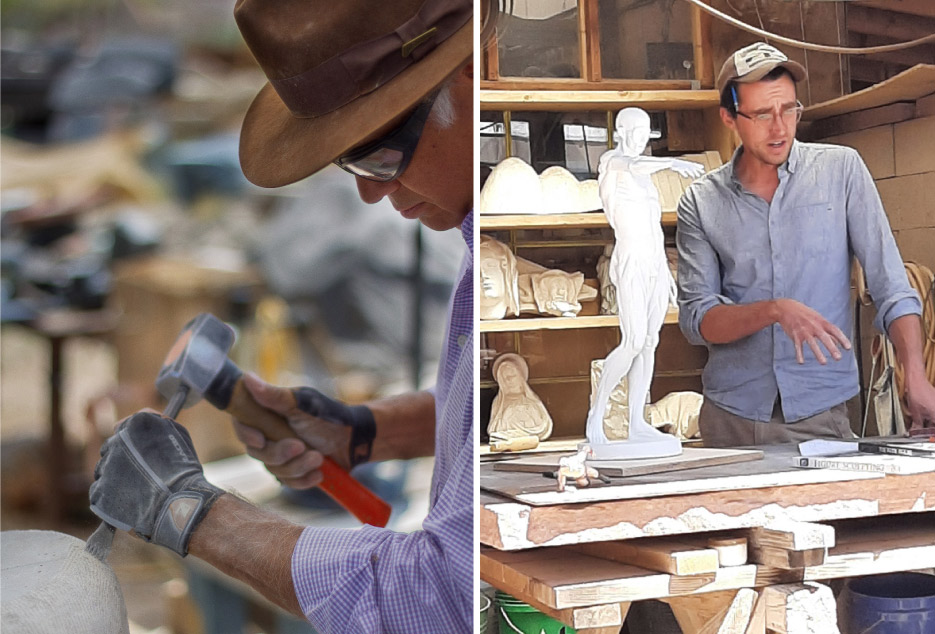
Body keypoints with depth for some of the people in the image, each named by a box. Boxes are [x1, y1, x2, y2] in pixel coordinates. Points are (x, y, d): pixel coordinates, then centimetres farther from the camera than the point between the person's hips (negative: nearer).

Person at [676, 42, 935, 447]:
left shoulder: (841, 170, 0)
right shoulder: (700, 203, 1)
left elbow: (890, 285, -4)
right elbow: (695, 319, -4)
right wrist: (776, 310, -21)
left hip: (820, 414, 0)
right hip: (730, 418, 1)